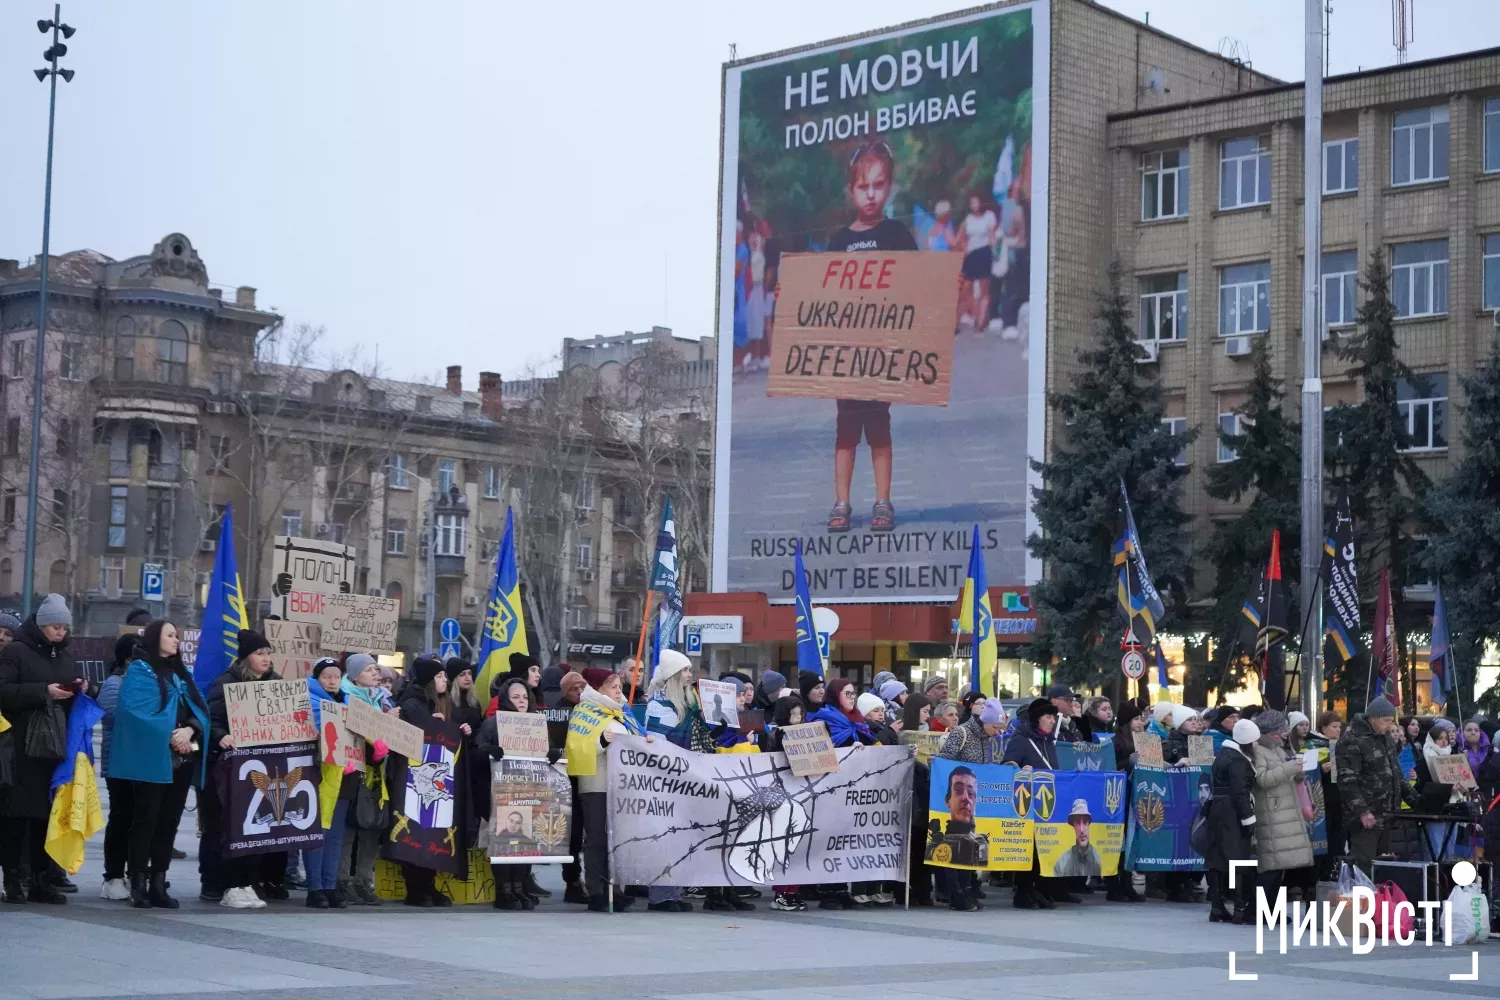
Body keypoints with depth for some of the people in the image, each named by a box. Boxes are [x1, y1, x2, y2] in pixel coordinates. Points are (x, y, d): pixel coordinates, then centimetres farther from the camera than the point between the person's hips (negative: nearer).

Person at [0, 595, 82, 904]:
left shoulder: (66, 657, 18)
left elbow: (76, 701, 24)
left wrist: (79, 691, 1)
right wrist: (43, 692, -18)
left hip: (56, 746, 5)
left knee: (49, 812, 3)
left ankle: (40, 878, 8)